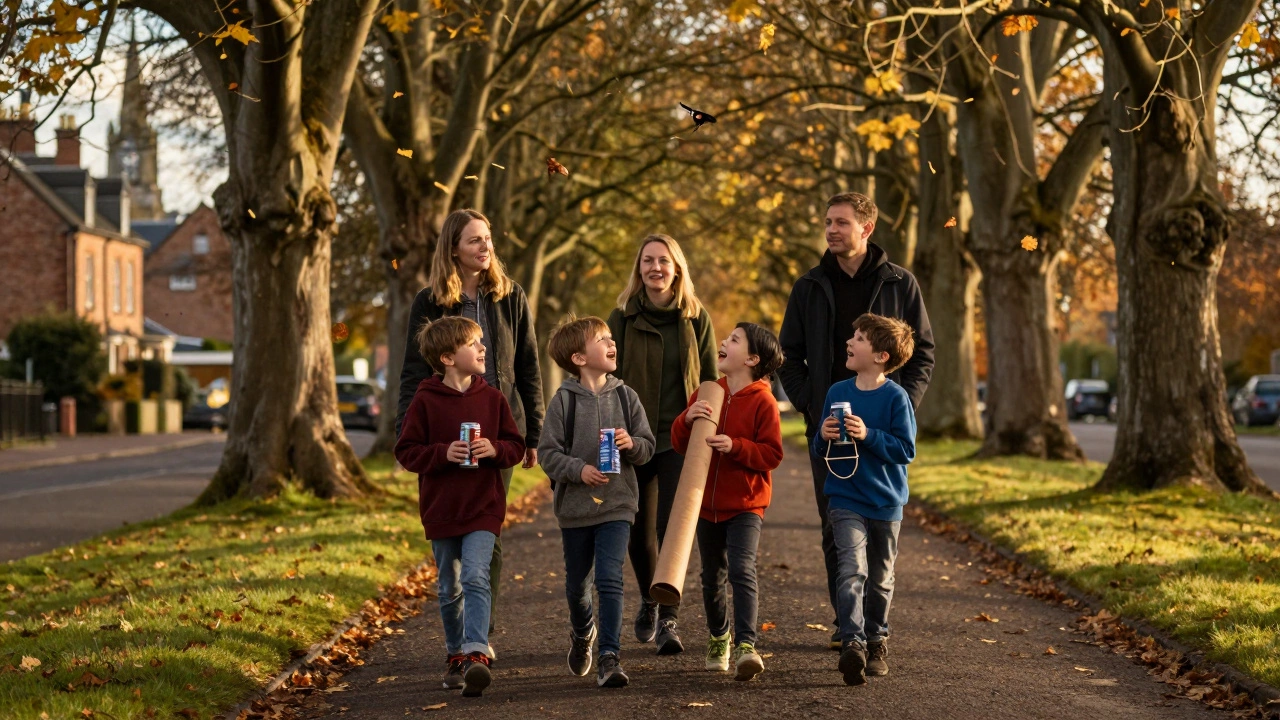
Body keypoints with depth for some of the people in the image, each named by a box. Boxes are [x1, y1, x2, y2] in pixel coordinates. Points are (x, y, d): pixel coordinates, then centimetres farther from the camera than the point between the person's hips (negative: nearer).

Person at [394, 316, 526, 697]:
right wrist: (443, 454, -19)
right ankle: (456, 655, 27)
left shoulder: (492, 398, 2)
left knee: (475, 578, -17)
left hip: (483, 508, 0)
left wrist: (494, 450, -14)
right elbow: (406, 451, -4)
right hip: (441, 509, 0)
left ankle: (476, 654, -24)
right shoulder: (425, 401, -5)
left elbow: (516, 445, 6)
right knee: (450, 588, 12)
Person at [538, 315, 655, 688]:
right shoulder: (563, 401, -6)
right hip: (575, 505, 0)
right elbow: (548, 453, -7)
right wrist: (579, 469, -21)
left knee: (610, 580, -14)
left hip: (617, 504, 0)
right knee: (577, 582, 16)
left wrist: (631, 444, -16)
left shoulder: (625, 397, 1)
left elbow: (648, 446, 5)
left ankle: (609, 658, -12)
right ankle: (582, 632, 46)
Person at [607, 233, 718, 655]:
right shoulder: (622, 318, 3)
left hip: (680, 438, -1)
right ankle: (648, 601, 36)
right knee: (640, 529, 11)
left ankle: (668, 619, -11)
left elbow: (710, 380, 6)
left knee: (672, 526, -12)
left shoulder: (696, 318, 3)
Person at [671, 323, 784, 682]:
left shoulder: (762, 401, -9)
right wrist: (688, 419, -15)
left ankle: (746, 646, -24)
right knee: (712, 577, 14)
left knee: (741, 570, -20)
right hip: (706, 502, 5)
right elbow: (680, 445, 5)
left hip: (746, 504, -5)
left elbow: (772, 454, -13)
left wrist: (735, 446, -26)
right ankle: (719, 639, 32)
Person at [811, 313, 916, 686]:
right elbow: (820, 450, 11)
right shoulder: (837, 392, 3)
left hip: (886, 504, -1)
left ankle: (876, 641, 30)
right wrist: (824, 437, -12)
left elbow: (906, 449, -13)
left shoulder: (896, 397, -8)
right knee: (851, 570, -17)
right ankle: (853, 643, -27)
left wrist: (868, 435, -23)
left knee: (880, 578, 13)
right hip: (846, 500, 1)